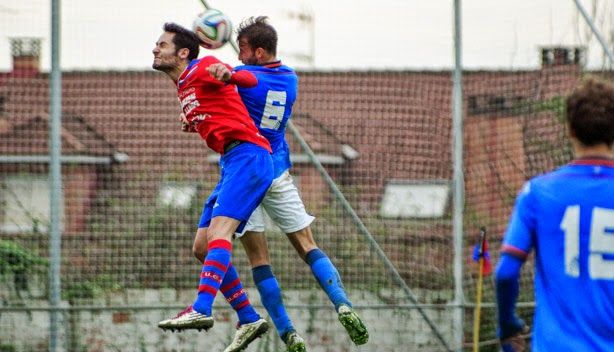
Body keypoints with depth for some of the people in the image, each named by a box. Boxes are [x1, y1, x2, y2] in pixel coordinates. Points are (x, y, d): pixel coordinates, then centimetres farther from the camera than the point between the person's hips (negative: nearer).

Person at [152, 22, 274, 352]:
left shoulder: (204, 68, -3)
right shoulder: (184, 86, 22)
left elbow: (250, 79, -13)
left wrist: (228, 76, -34)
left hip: (248, 155, -10)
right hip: (230, 163, 10)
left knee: (219, 228, -25)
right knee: (203, 247, 5)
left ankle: (201, 309, -39)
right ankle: (249, 319, 7)